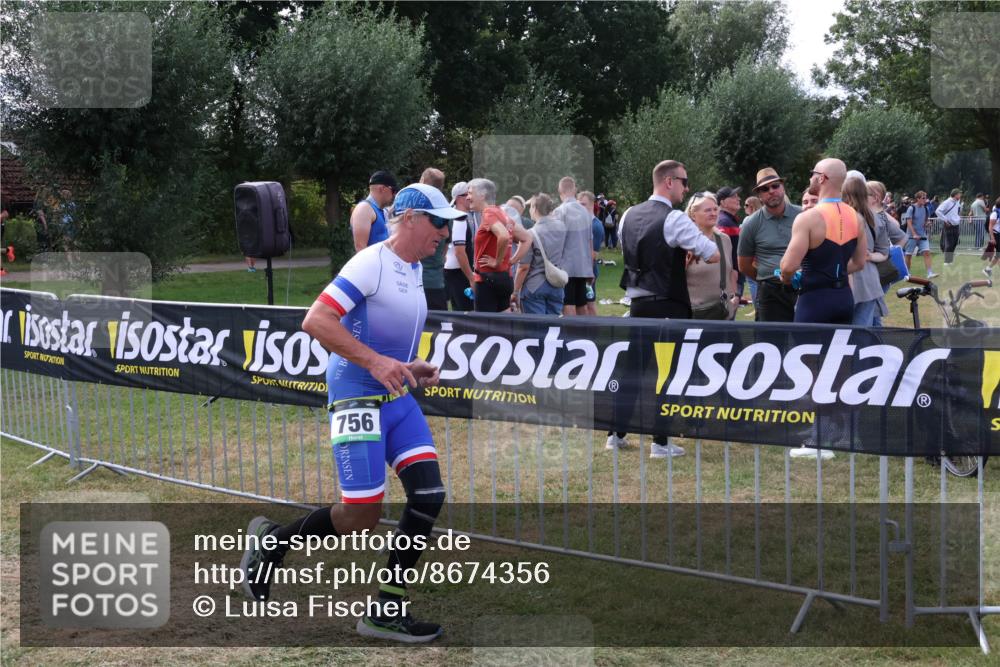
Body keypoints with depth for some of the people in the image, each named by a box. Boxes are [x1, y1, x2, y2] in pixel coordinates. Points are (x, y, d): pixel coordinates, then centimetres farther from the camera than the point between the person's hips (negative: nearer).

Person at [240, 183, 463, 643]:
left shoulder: (414, 269, 13)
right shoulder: (371, 263, -15)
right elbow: (316, 321, -22)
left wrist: (413, 367, 10)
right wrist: (376, 362, -27)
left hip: (397, 398, 9)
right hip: (358, 397, -9)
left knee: (429, 496, -2)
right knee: (361, 518, -9)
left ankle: (388, 612, 8)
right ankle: (271, 541, 17)